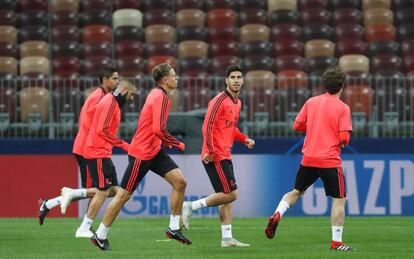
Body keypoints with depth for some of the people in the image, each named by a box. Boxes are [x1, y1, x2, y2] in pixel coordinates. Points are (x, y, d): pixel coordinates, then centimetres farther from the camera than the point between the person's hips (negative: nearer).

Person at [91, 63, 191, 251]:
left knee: (180, 182, -1)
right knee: (124, 195, -1)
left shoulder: (157, 94, 10)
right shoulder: (160, 97, -19)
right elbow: (158, 130, -28)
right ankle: (100, 235, 9)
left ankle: (174, 228, 6)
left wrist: (166, 142, 11)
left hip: (154, 150, 9)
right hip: (141, 153, -9)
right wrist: (178, 144, -15)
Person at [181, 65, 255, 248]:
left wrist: (244, 139, 11)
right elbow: (207, 126, -18)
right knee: (231, 194, -12)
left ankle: (227, 238, 9)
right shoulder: (219, 100, -12)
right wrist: (209, 150, -25)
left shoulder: (237, 103, 16)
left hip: (225, 156, 9)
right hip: (216, 156, -9)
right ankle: (191, 207, -5)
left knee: (227, 197, 8)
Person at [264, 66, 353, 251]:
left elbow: (297, 126, 9)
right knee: (339, 200, 3)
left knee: (296, 192, 23)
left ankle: (277, 215, 0)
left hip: (308, 159, 5)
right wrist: (342, 142, 9)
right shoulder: (342, 108, -7)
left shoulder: (311, 102, 5)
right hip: (330, 160, -5)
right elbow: (344, 138, -13)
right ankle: (336, 242, -2)